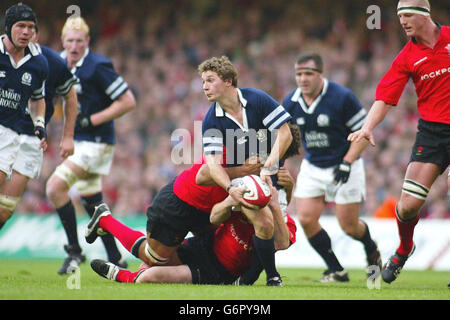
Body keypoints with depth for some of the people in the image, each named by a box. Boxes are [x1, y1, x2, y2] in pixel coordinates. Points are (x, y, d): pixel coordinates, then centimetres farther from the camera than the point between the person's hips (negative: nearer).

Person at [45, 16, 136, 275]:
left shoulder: (97, 66, -17)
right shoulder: (61, 63, 7)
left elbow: (128, 102, -16)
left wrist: (92, 120, -17)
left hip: (97, 142, -9)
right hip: (77, 141, 9)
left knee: (55, 186, -19)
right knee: (93, 204, 12)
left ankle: (75, 250, -10)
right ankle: (117, 261, 21)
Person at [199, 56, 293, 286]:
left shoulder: (258, 100, -14)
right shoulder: (211, 121, -11)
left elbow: (285, 134, -14)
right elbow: (212, 161, -19)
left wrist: (268, 167, -24)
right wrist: (230, 188, -37)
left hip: (271, 174, 2)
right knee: (264, 223, -21)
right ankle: (272, 277, -7)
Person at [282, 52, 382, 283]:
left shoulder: (342, 97, -18)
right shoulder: (291, 102, -4)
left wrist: (347, 163, -21)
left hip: (345, 168, -4)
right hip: (312, 168, 5)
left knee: (349, 225, -2)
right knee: (306, 219, -9)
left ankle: (371, 249, 33)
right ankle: (336, 271, 7)